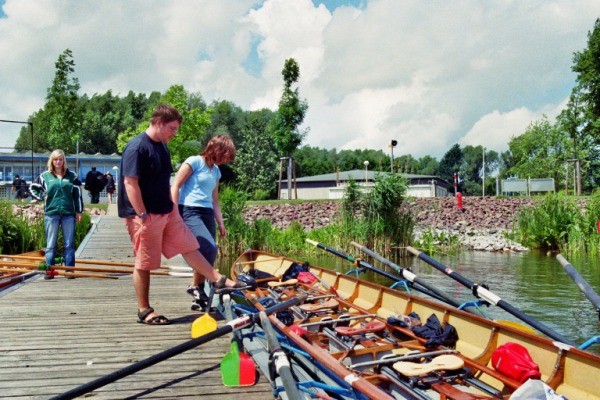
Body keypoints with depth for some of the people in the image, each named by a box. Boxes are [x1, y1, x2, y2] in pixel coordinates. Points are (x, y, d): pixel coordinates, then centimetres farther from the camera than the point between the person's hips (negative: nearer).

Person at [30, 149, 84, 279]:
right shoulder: (45, 176, 5)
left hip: (68, 213, 0)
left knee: (69, 244, 3)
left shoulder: (71, 175, 6)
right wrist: (43, 197, 0)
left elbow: (78, 194, 7)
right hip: (51, 213, 0)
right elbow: (33, 189, 16)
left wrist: (79, 211, 4)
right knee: (50, 244, 4)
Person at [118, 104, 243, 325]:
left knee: (189, 247, 11)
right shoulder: (137, 147, -17)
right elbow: (131, 183, -21)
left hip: (168, 211, 8)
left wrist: (171, 205, 17)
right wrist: (142, 215, -21)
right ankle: (144, 311, 13)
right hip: (146, 216, -8)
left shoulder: (162, 146, 12)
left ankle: (219, 280, 17)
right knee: (144, 263, 2)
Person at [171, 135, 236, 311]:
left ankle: (199, 299, 12)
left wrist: (220, 223, 17)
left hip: (207, 214, 8)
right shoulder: (194, 162, -3)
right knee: (209, 248, -23)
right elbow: (175, 186, -7)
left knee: (207, 253, 3)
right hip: (189, 211, -8)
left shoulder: (216, 170, 19)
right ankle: (195, 285, -5)